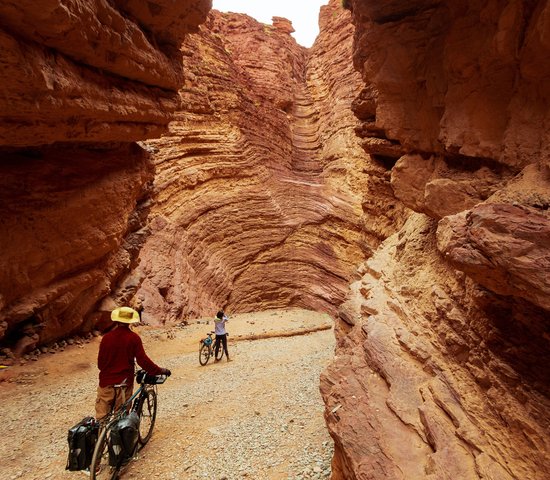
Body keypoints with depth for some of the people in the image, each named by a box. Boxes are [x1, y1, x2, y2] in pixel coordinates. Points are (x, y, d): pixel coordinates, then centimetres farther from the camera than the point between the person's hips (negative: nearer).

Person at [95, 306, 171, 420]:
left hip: (106, 382, 2)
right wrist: (160, 371, -5)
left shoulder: (106, 337, -5)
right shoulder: (133, 338, -11)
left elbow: (100, 362, 3)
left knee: (101, 415, 14)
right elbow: (142, 360, -14)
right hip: (124, 382, -2)